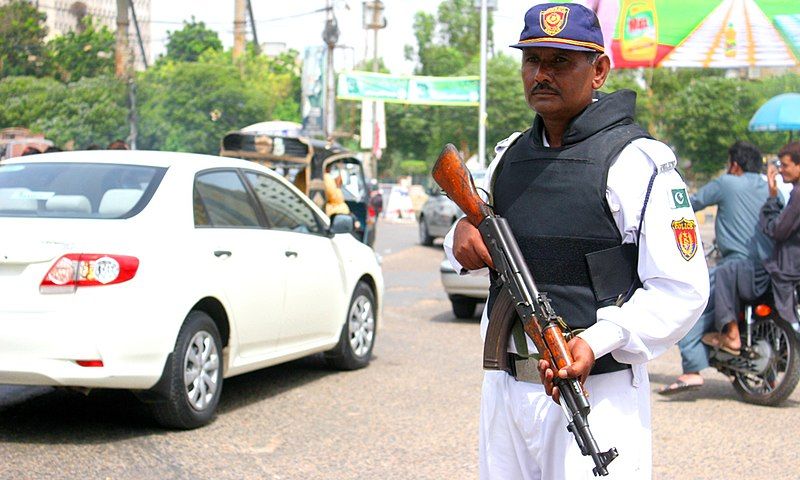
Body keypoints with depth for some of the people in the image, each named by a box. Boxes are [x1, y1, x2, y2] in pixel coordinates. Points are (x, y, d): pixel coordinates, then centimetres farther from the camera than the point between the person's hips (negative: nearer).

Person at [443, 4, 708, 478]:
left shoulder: (637, 162, -10)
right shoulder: (509, 155, 11)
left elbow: (682, 291, -13)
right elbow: (480, 252, 23)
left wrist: (597, 342, -27)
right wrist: (463, 236, -2)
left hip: (596, 393, -6)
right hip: (503, 387, 6)